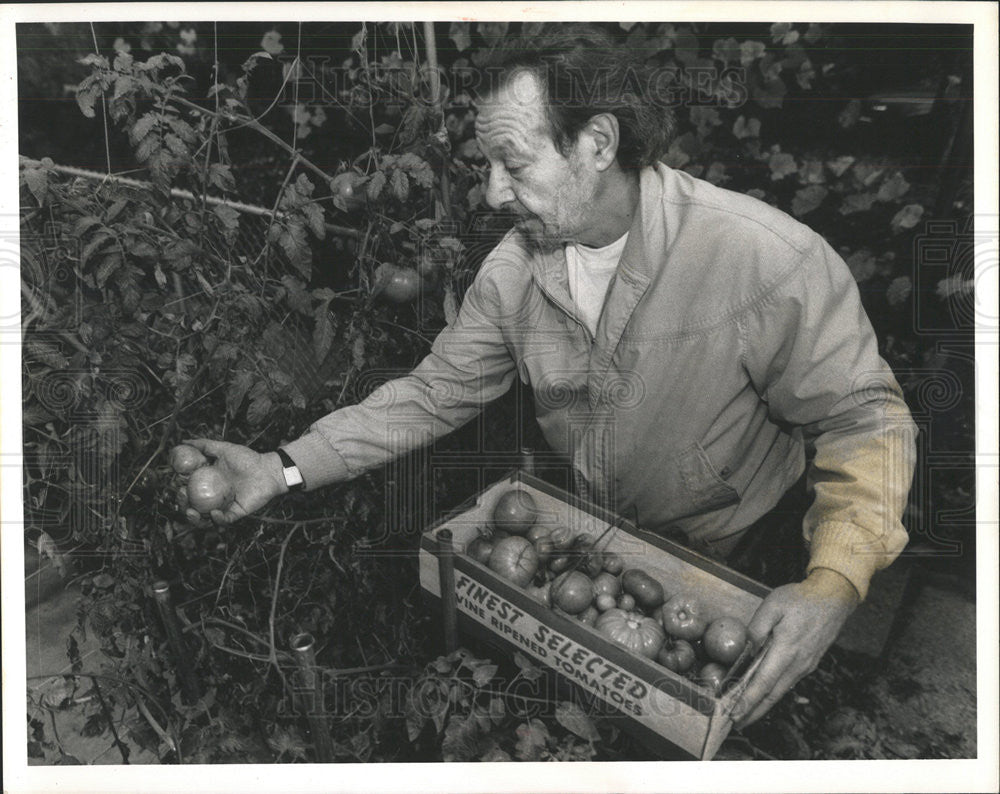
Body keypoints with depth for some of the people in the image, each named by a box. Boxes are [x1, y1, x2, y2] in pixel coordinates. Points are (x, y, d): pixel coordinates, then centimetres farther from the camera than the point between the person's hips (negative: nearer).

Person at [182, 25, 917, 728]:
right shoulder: (514, 269, -10)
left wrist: (834, 586, -34)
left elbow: (862, 418, -19)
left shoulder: (770, 258, -27)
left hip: (744, 566, -3)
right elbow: (436, 393, -4)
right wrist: (285, 469, -13)